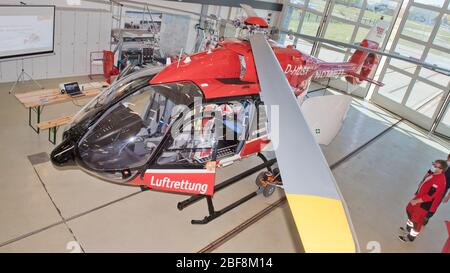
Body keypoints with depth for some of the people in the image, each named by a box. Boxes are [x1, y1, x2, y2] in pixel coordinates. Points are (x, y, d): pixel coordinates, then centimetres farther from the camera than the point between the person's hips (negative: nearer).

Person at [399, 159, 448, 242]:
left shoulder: (439, 181, -32)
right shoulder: (434, 174, -3)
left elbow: (429, 196, -30)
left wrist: (416, 201, -20)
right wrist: (416, 194, 15)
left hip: (425, 205, -9)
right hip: (420, 198, 9)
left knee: (417, 221, 8)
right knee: (411, 212, 26)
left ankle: (410, 237, 31)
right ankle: (409, 229, 50)